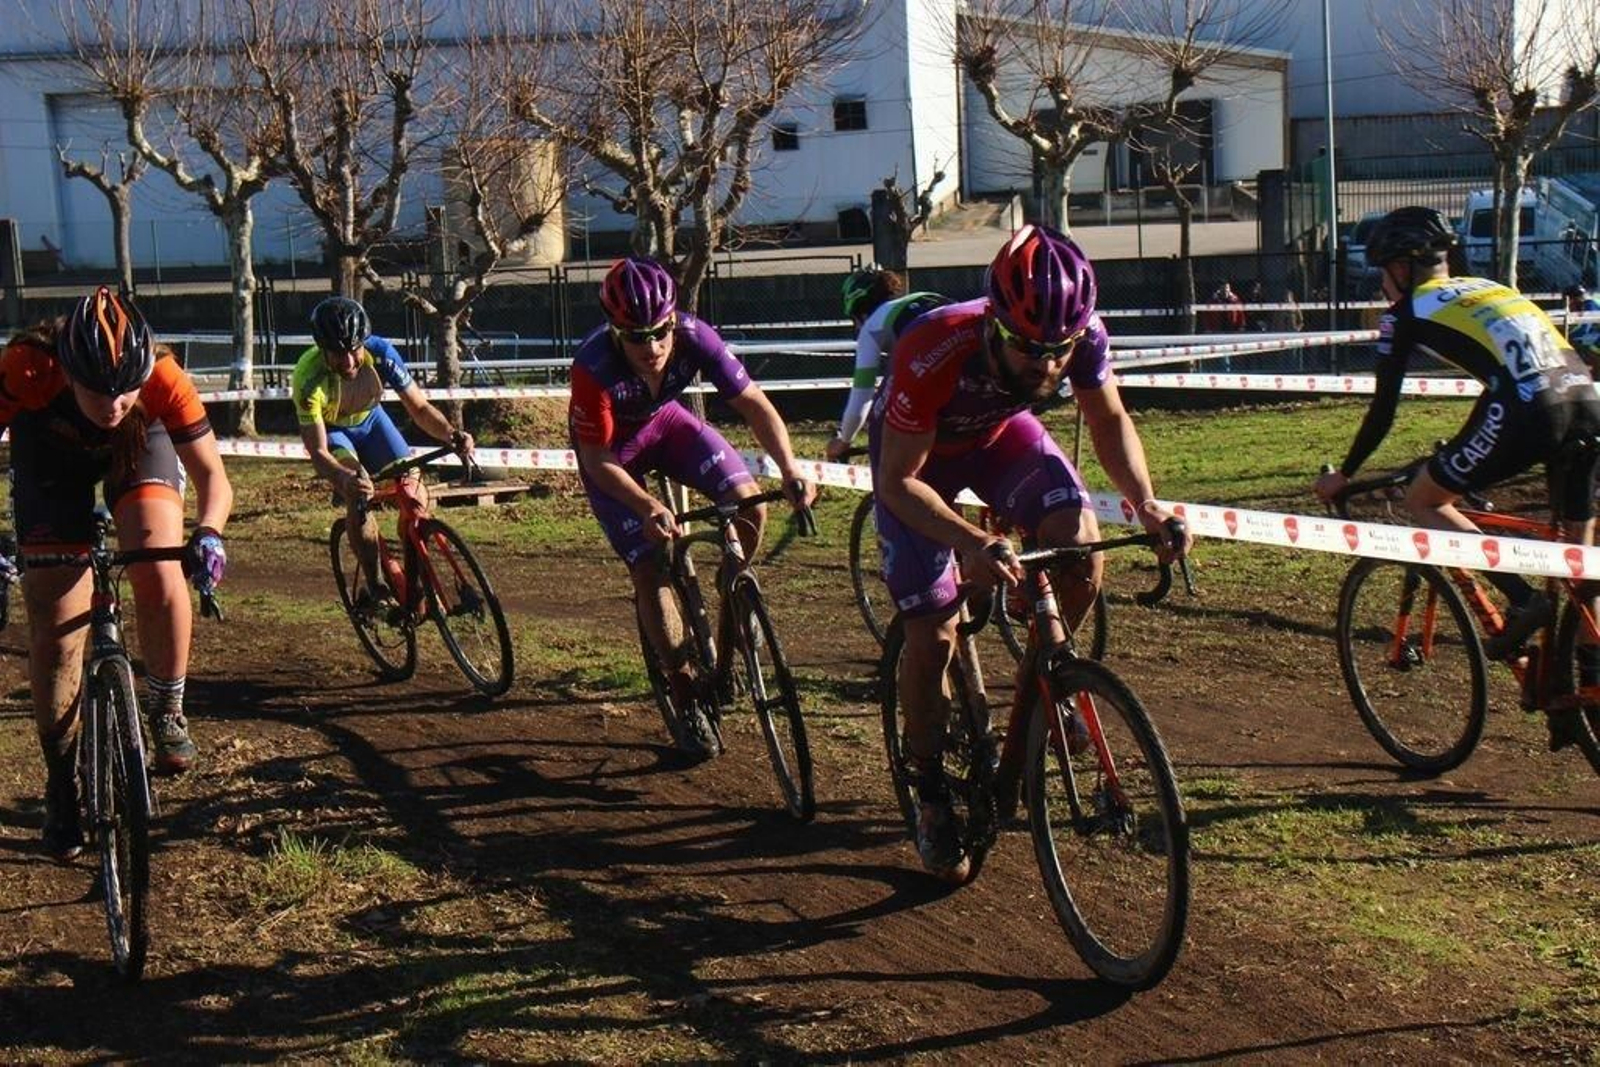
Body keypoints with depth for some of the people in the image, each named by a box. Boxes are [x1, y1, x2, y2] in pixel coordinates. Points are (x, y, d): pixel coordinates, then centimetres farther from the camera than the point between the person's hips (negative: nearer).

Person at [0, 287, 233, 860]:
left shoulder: (162, 377, -36)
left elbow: (212, 475, -26)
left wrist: (208, 533, -46)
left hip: (140, 448, 0)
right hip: (50, 451, 0)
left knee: (158, 574, -27)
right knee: (55, 633, -4)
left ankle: (167, 712, -2)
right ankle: (62, 787, 12)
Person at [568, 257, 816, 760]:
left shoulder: (695, 337, -30)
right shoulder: (594, 365, -37)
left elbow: (753, 403, -24)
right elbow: (597, 460, -29)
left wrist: (790, 470, -37)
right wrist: (647, 506, -44)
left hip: (664, 419, 3)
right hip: (610, 446, -3)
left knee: (749, 504, -19)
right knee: (649, 569, -11)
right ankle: (688, 701, 5)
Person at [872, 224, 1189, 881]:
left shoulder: (1083, 335, -30)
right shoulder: (934, 355, -41)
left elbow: (1109, 420, -10)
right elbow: (897, 481, -32)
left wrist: (1145, 503, -27)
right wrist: (973, 543, -48)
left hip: (1000, 433, 3)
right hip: (917, 455, -3)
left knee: (1080, 541, -24)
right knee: (931, 634, -7)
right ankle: (930, 796, 14)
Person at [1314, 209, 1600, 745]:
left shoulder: (1408, 311, 14)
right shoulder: (1490, 290, 33)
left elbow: (1383, 410, 14)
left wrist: (1344, 475, 27)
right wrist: (1469, 451, 52)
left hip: (1528, 410, -7)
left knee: (1424, 500, 12)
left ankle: (1523, 599, -1)